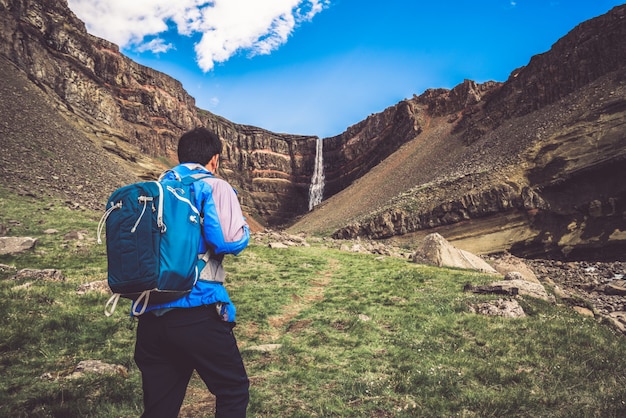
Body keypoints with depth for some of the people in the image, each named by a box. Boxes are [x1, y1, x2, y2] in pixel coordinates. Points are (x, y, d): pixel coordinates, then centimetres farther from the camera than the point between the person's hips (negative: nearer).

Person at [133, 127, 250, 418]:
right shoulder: (213, 186, -3)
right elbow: (231, 241, -17)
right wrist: (243, 224, 4)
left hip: (150, 316, 7)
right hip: (196, 312, -6)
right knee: (233, 390, 12)